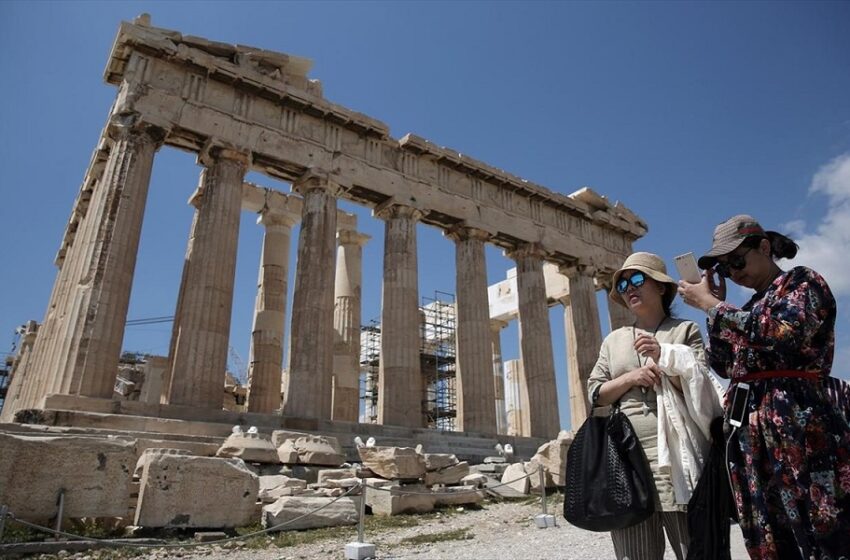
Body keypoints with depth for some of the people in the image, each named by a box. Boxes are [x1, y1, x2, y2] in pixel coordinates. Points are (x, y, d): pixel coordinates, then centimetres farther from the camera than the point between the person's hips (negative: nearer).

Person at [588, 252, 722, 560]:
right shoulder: (613, 340, 17)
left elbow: (700, 386, 1)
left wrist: (664, 356, -13)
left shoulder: (686, 330, 9)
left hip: (675, 453, -3)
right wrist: (630, 377, -5)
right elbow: (595, 393, 12)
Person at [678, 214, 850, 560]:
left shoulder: (801, 282, 0)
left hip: (798, 424, -7)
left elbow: (782, 334, -19)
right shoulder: (749, 309, 19)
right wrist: (713, 306, 9)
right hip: (749, 433, 7)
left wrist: (711, 304, -12)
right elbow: (723, 365, 13)